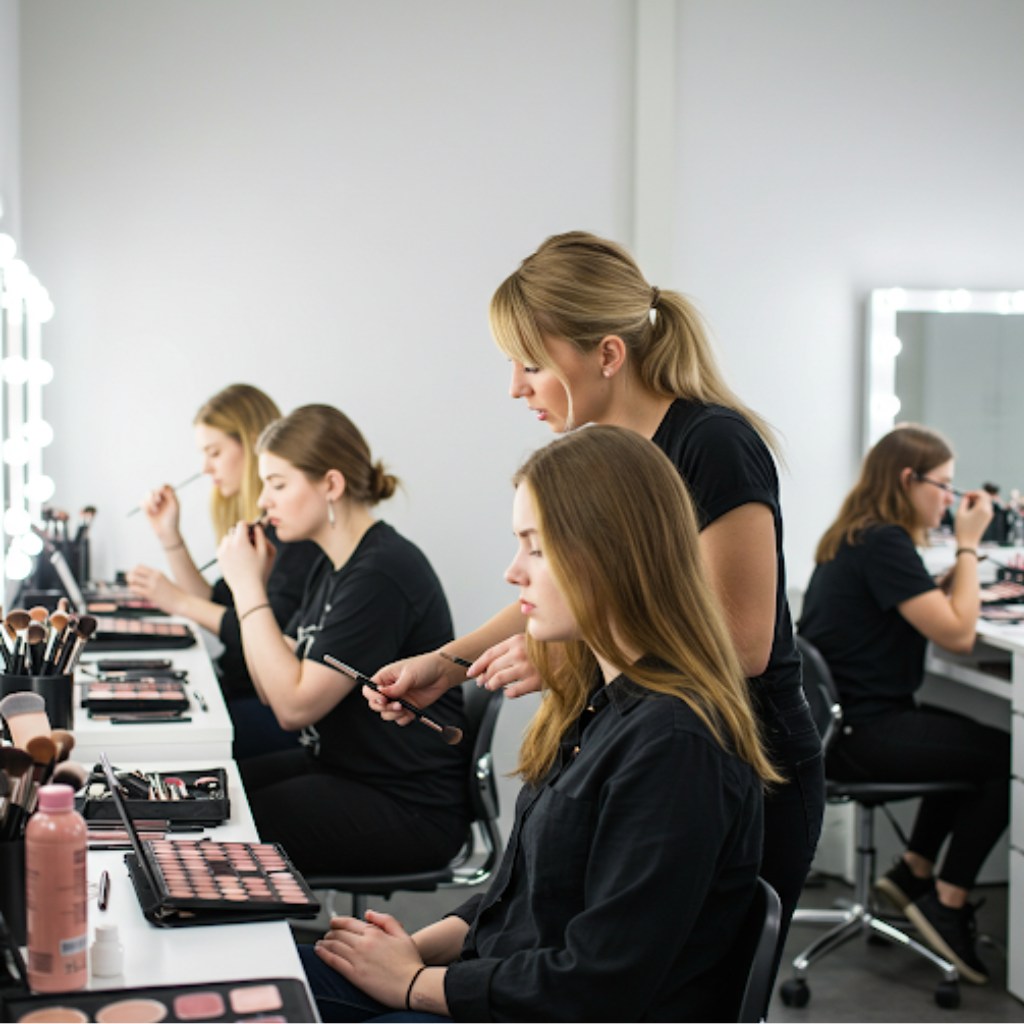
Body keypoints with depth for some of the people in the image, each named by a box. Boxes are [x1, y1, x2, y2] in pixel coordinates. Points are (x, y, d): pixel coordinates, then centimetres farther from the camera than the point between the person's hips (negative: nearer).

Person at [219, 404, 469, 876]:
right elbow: (274, 690, 11)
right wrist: (250, 584, 2)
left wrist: (249, 587, -16)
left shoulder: (382, 573, -21)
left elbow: (295, 705, -22)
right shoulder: (331, 568, 10)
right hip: (338, 767, 10)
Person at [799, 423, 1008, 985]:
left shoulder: (852, 537, 13)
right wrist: (968, 543, -13)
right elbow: (957, 633, -21)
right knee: (1005, 757, -6)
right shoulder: (883, 542, -19)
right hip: (858, 735, -11)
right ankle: (946, 902, 1)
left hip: (838, 721, 11)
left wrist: (962, 558, 8)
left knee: (972, 740, 26)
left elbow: (928, 606, 18)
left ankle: (914, 871, 26)